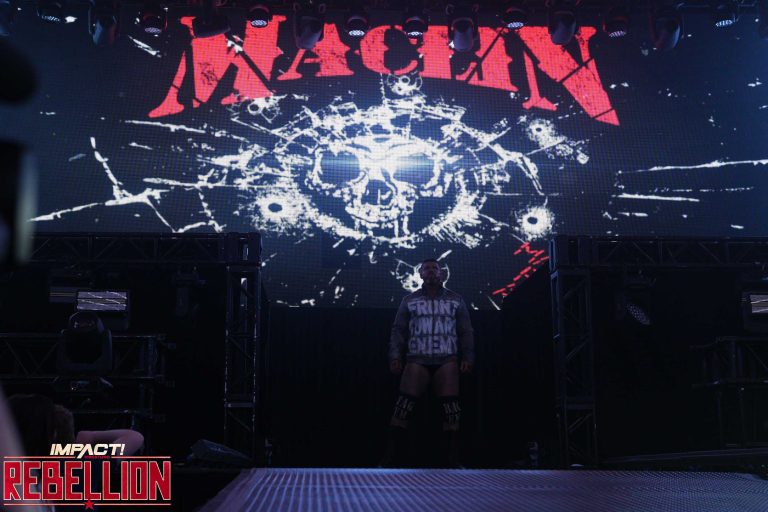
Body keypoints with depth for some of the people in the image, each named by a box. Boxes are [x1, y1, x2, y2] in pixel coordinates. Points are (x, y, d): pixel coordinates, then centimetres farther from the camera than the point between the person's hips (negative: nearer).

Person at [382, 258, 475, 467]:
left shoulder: (455, 300, 15)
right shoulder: (409, 301, 15)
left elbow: (466, 332, 12)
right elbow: (398, 330, 10)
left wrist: (468, 357, 0)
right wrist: (395, 356, -3)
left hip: (447, 361, 1)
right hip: (417, 360, 0)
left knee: (451, 408, -6)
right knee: (403, 406, -9)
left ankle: (453, 459, 1)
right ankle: (389, 458, -6)